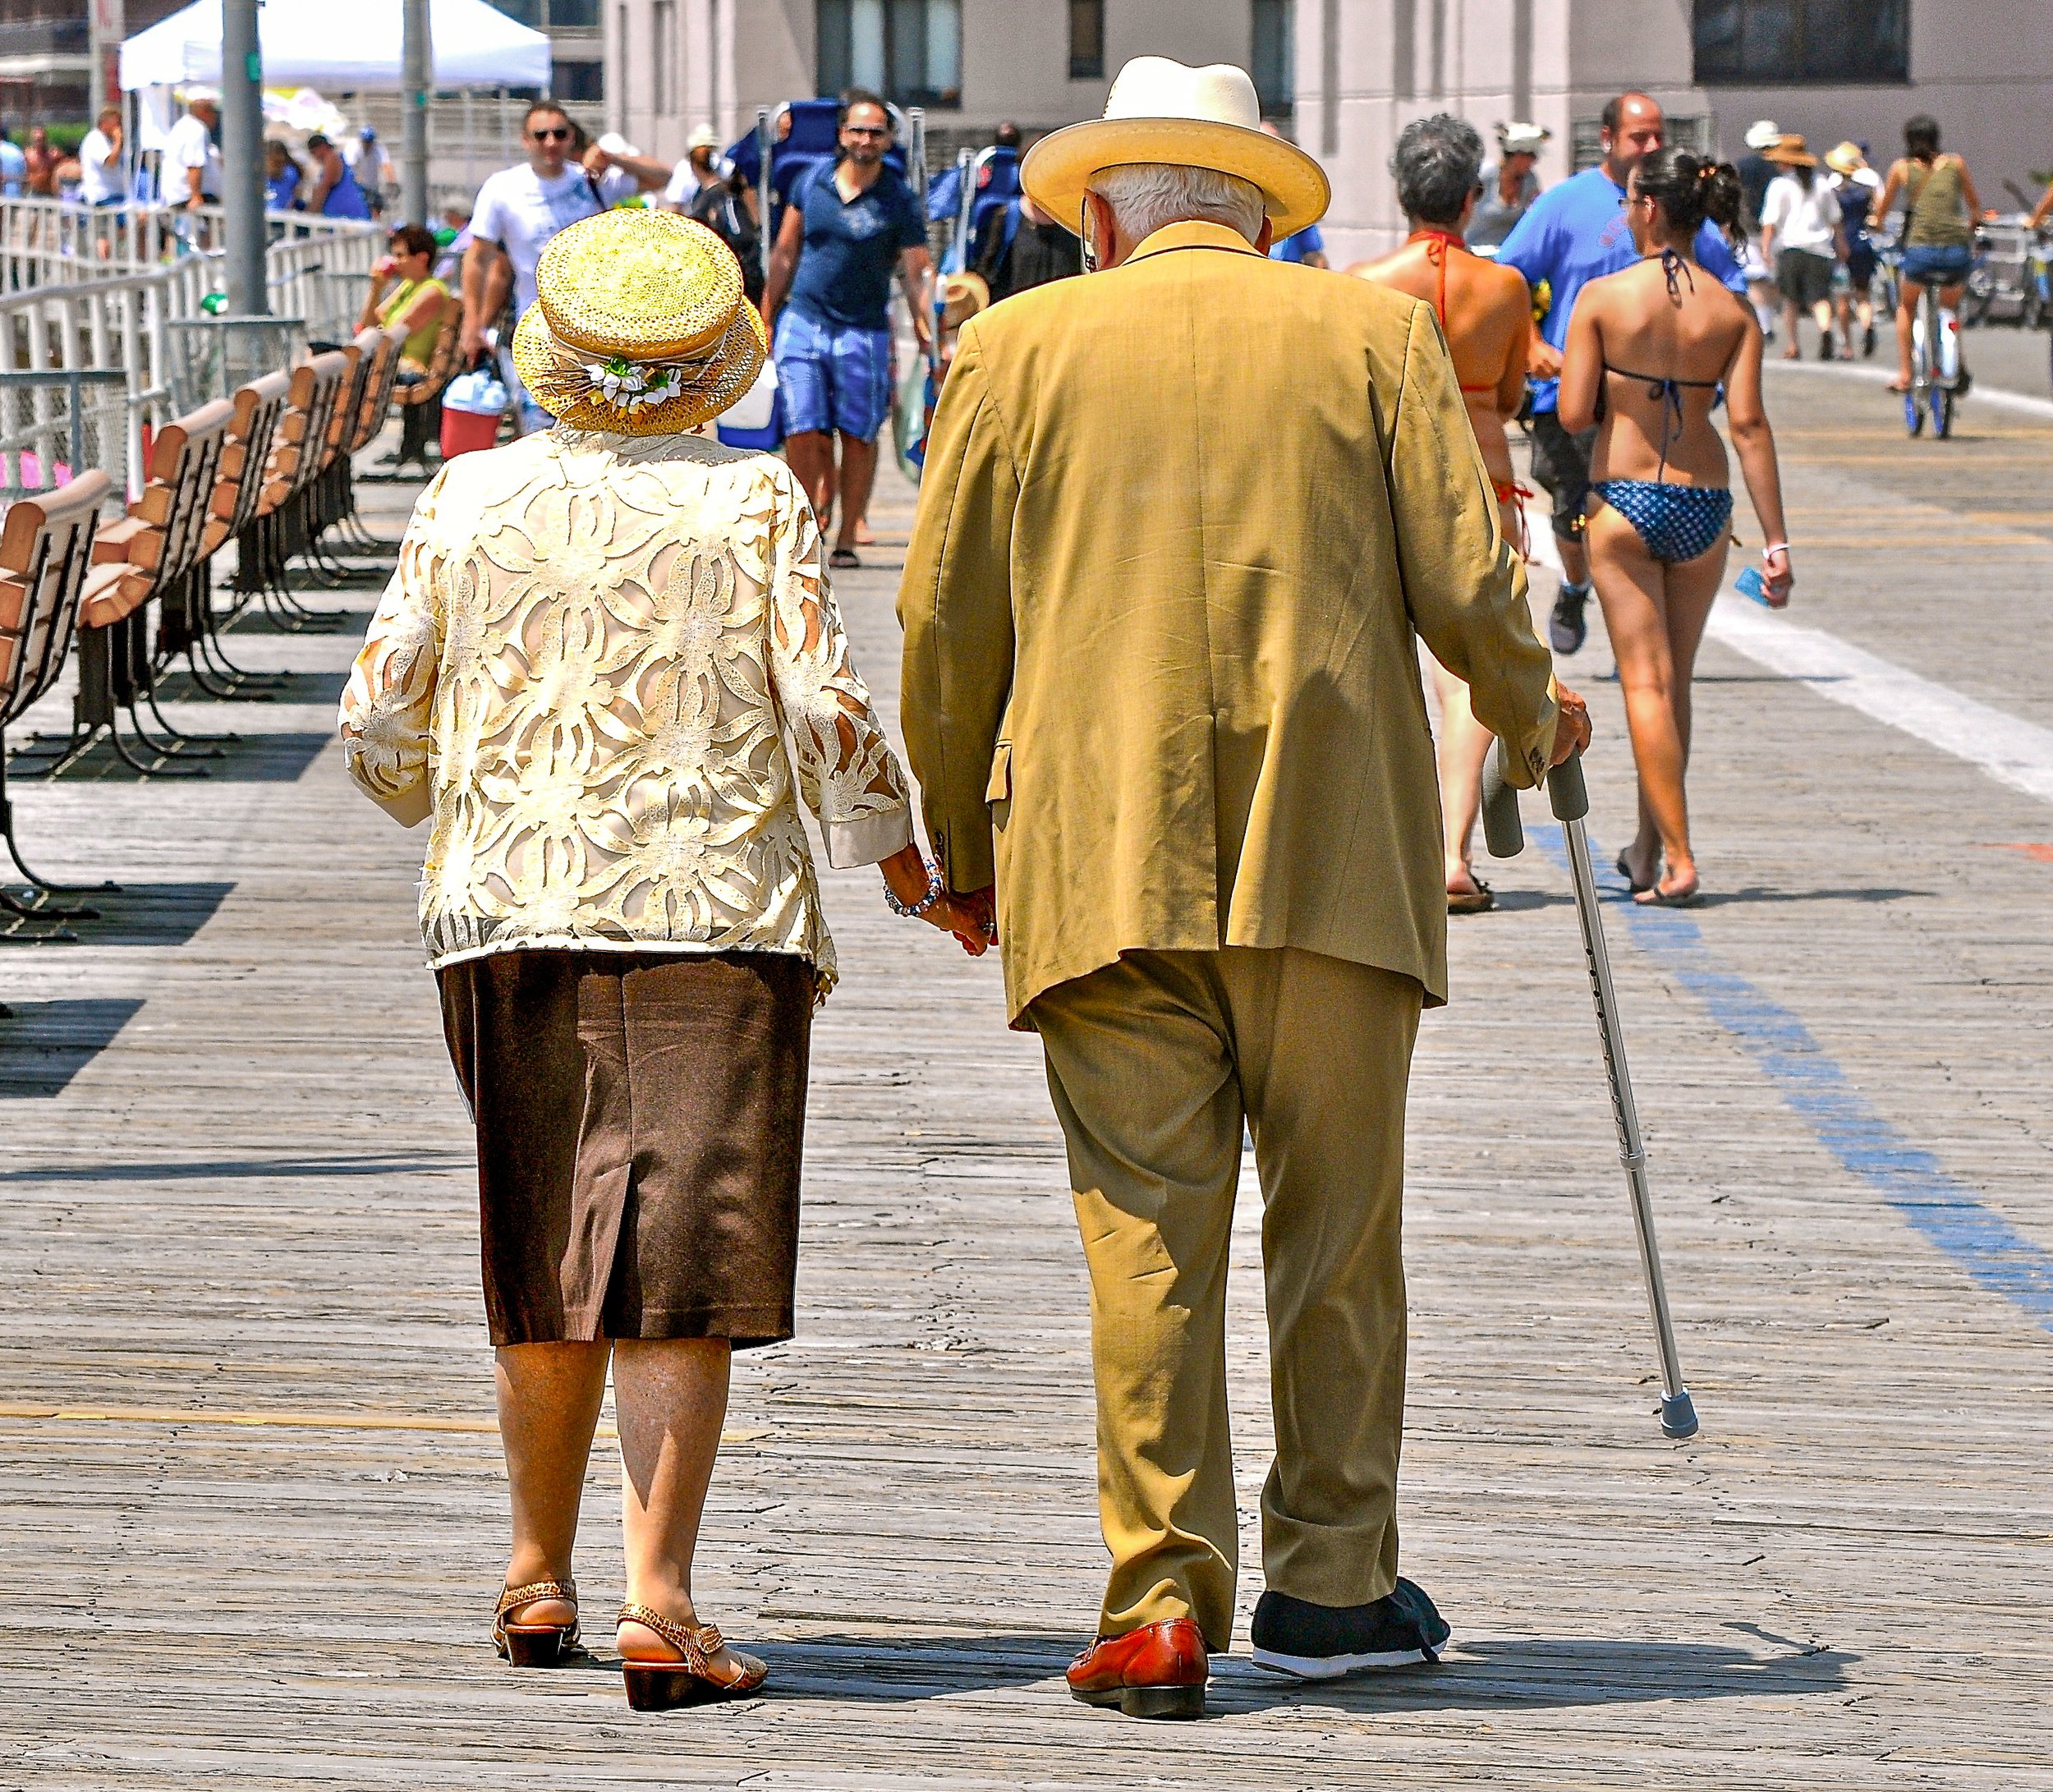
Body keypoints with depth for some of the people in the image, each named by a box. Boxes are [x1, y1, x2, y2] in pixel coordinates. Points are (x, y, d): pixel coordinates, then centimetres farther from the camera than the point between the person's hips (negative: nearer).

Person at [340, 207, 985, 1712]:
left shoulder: (473, 499, 4)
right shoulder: (752, 503, -1)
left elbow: (380, 718, 5)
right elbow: (828, 712, -7)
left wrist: (444, 804, 27)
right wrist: (906, 867, 7)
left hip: (512, 912, 3)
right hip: (715, 908, -3)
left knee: (548, 1263, 17)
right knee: (679, 1269, -5)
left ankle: (540, 1580, 27)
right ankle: (659, 1605, -14)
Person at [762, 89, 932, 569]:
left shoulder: (899, 201, -3)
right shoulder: (812, 184, 5)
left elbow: (917, 273, -4)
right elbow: (784, 255, 13)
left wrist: (928, 334, -13)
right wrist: (766, 317, 14)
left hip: (863, 331, -2)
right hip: (802, 323, 2)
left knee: (858, 436, 2)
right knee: (803, 433, -6)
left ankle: (847, 539, 10)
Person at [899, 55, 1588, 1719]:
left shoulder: (1019, 348, 7)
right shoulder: (1375, 333, 6)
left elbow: (946, 621, 7)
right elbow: (1464, 584, -1)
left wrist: (960, 843, 20)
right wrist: (1530, 714, 20)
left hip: (1099, 861, 0)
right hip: (1332, 855, 0)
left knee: (1148, 1234, 0)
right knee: (1336, 1225, 10)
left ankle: (1162, 1604, -5)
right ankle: (1332, 1582, 15)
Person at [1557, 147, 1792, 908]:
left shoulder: (1602, 298, -8)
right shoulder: (1733, 313, -1)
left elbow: (1574, 415, -9)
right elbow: (1748, 424, -7)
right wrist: (1776, 542, -6)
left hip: (1623, 501, -3)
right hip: (1703, 503, 3)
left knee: (1645, 681, -1)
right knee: (1674, 680, 17)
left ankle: (1677, 860, -9)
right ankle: (1649, 847, 27)